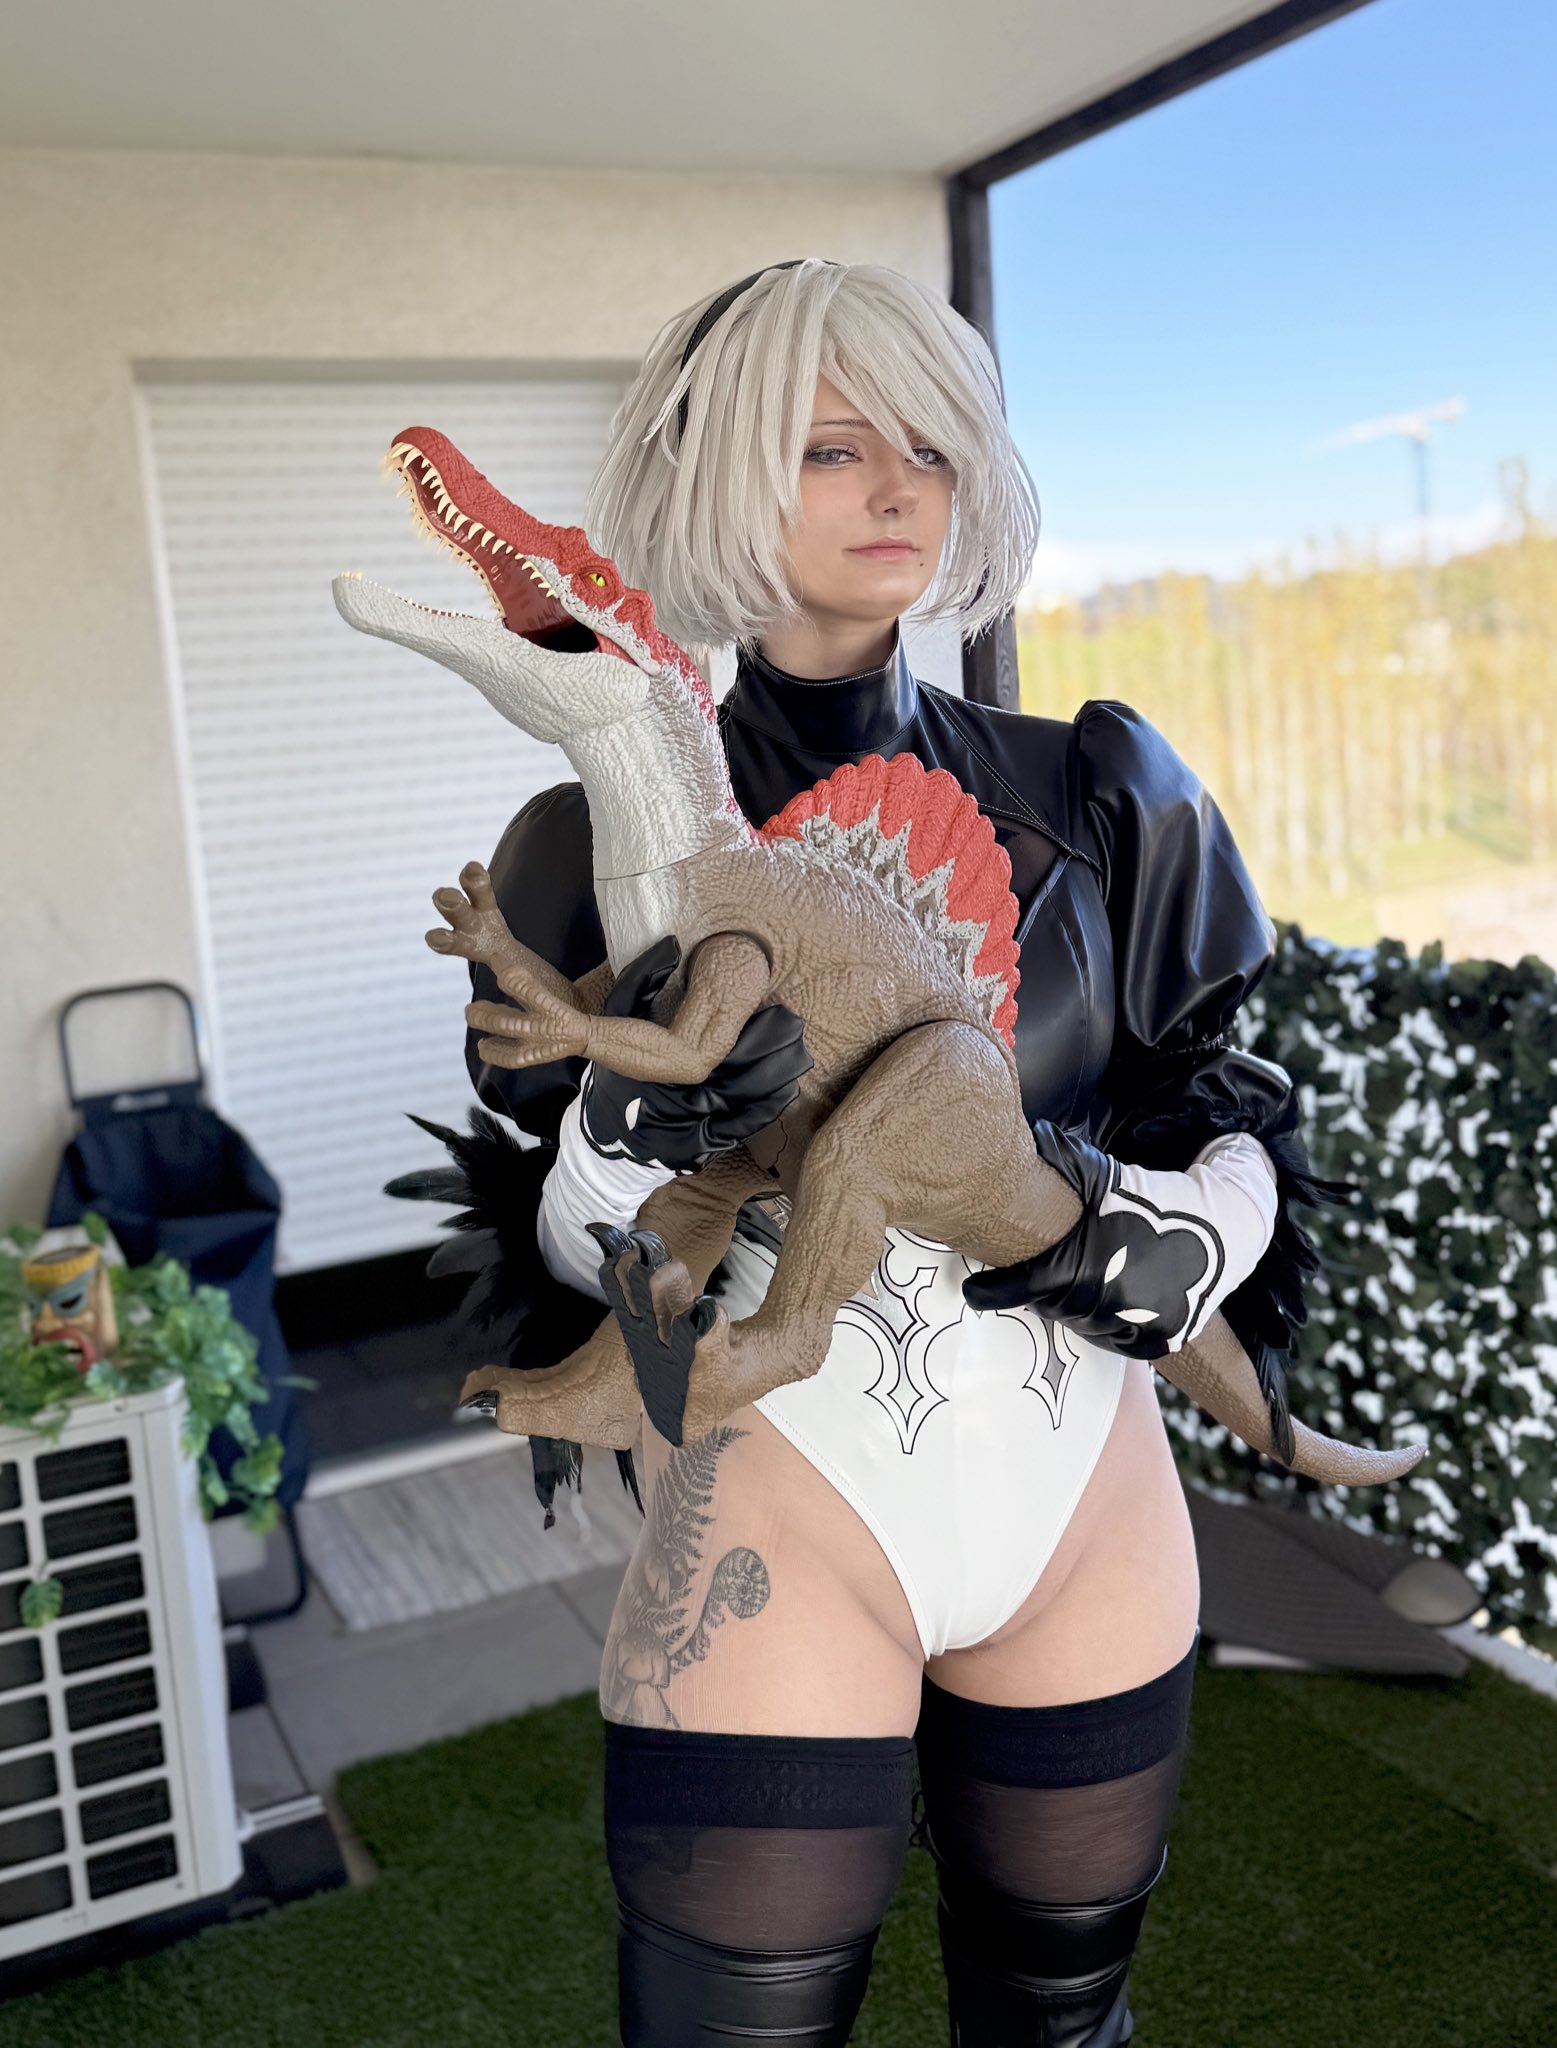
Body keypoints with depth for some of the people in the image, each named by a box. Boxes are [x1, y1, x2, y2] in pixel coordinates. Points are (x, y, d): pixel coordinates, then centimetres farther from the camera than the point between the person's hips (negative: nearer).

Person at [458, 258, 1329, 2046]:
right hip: (771, 1540, -3)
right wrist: (642, 1137, -25)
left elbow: (1243, 1127, 5)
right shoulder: (609, 846, -6)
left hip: (1092, 1521, 4)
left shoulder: (1097, 800, 1)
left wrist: (1166, 1236, -17)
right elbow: (556, 1259, -3)